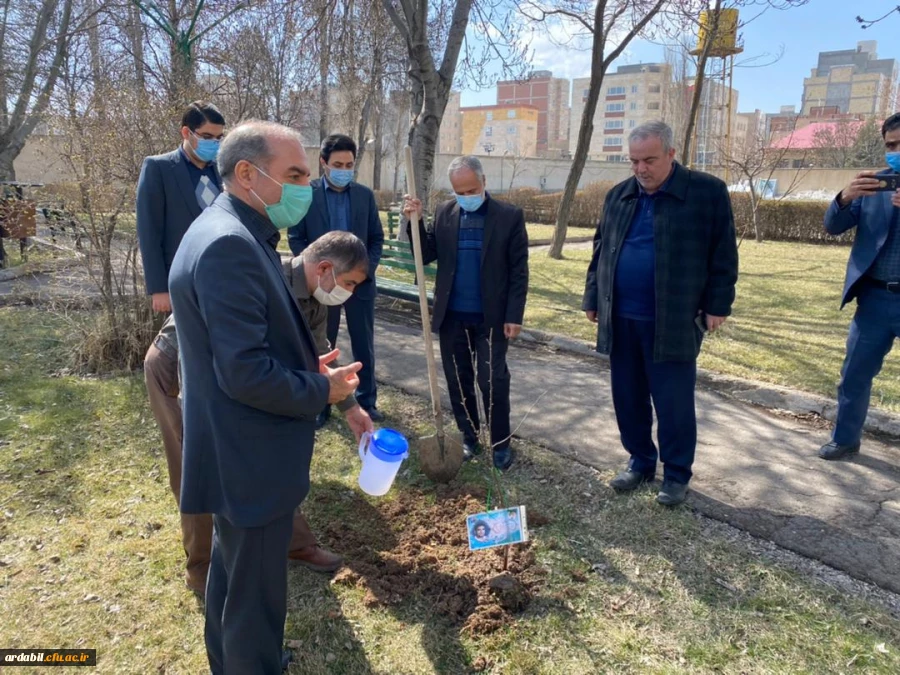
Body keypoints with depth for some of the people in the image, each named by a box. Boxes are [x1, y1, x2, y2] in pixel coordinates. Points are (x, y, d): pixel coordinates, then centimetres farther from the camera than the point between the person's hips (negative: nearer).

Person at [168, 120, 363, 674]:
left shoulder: (239, 234, 8)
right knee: (256, 595, 10)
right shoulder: (230, 244, -25)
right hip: (250, 460, -11)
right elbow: (246, 373, -29)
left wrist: (309, 367, 3)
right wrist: (322, 390, -14)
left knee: (234, 574, 29)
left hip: (241, 452, 11)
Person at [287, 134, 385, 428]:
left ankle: (367, 400, 24)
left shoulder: (365, 195, 4)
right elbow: (296, 238, -4)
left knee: (364, 345, 10)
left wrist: (367, 268, -8)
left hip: (360, 282, 2)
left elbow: (376, 237, 7)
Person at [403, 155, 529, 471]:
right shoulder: (444, 213, 4)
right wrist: (415, 221, -12)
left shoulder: (510, 216, -5)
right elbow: (426, 256, 1)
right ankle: (469, 437, 27)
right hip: (452, 315, 4)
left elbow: (518, 271, -5)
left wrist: (514, 315, -10)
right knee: (458, 380, 12)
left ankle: (501, 442, 17)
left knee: (493, 381, 1)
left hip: (491, 317, -3)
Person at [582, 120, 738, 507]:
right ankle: (640, 462, 31)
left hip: (674, 322, -4)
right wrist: (593, 299, 13)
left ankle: (677, 474, 22)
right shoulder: (618, 196, 11)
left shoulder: (708, 192, -3)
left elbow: (723, 254, -3)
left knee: (673, 403, 4)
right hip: (621, 320, 5)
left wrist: (717, 305, -6)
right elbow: (601, 251, 15)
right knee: (627, 398, 12)